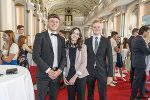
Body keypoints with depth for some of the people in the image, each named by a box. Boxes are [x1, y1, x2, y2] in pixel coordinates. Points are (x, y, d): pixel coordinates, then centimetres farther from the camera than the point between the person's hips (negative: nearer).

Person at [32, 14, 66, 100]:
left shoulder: (61, 39, 11)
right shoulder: (40, 36, -4)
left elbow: (64, 57, 8)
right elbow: (36, 56, -11)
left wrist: (59, 71, -7)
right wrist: (49, 70, -15)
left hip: (56, 74, 4)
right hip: (43, 74, -4)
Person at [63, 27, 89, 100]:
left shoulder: (83, 46, -5)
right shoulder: (67, 47, 3)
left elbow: (84, 63, -10)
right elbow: (65, 62, 7)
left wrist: (75, 76, -15)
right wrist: (64, 76, -1)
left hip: (80, 76, -2)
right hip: (69, 76, 2)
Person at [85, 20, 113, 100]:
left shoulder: (106, 41, -1)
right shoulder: (87, 41, 4)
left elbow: (110, 58, -3)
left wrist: (110, 75, -8)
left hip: (102, 71, -1)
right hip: (89, 71, 2)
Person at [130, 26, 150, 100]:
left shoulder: (135, 38, 10)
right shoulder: (140, 40, -21)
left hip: (137, 62, 11)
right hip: (140, 63, -11)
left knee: (143, 78, 20)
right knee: (137, 80, 0)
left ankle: (141, 94, 33)